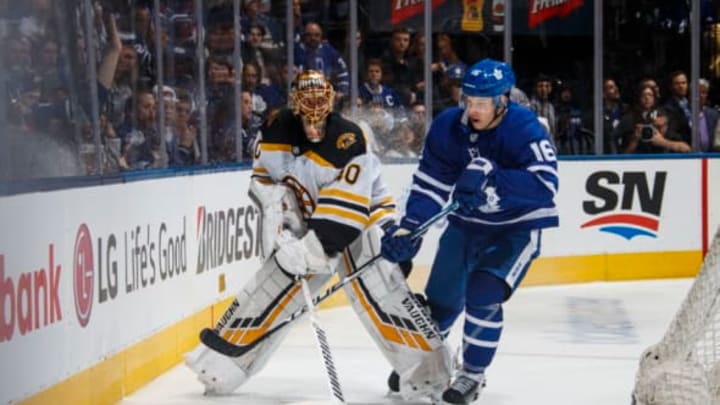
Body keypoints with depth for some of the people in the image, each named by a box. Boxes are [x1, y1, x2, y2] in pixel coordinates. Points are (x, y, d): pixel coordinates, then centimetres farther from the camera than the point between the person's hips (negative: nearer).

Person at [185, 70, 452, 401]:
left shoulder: (348, 142, -27)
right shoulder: (277, 130, -11)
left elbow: (344, 212, -30)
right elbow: (265, 180, 2)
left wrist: (310, 250, -35)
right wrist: (277, 224, -13)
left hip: (360, 219, -4)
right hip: (309, 222, 4)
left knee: (379, 293, -20)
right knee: (271, 286, -1)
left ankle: (426, 369, -15)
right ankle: (221, 361, 9)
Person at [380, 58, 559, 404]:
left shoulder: (523, 128, -27)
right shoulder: (447, 126, -13)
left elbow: (545, 183, -40)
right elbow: (430, 182, -8)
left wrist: (489, 178, -49)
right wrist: (408, 228, -21)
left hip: (517, 228, -5)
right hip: (466, 223, 5)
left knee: (482, 295, -21)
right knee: (441, 298, 11)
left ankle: (473, 373, 1)